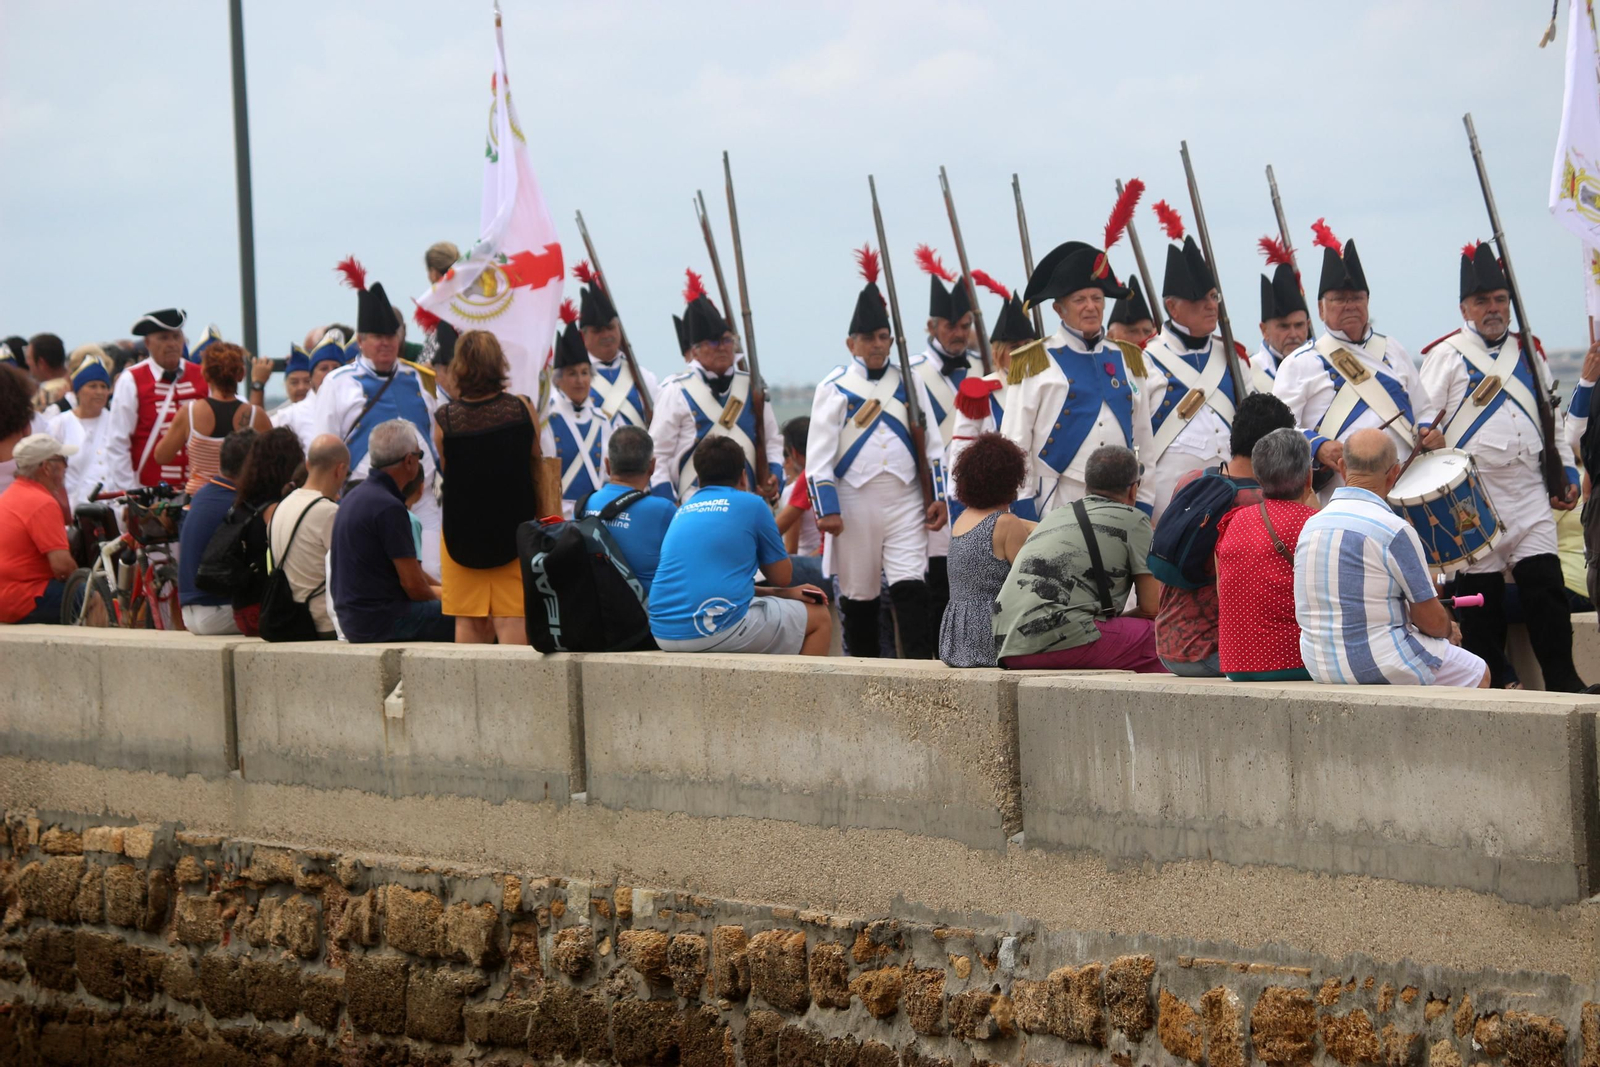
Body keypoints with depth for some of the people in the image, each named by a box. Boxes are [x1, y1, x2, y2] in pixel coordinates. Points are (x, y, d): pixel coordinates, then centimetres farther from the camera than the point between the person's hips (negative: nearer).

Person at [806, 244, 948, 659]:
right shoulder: (834, 388, 1)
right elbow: (819, 454, -3)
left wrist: (938, 497, 4)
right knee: (858, 594, 5)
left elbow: (932, 443, 12)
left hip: (905, 500, 2)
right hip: (855, 503, -2)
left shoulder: (908, 383, 10)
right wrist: (826, 509, -10)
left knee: (911, 586, -9)